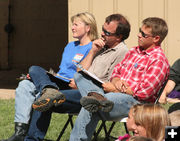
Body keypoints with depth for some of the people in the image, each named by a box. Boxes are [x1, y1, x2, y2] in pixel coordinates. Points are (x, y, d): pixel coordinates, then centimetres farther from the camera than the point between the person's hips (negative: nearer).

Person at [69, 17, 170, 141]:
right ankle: (97, 97, -33)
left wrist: (114, 89, -9)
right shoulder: (133, 51, 20)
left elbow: (144, 92, -16)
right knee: (79, 75, -9)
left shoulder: (159, 61, -8)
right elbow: (116, 72, 24)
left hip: (137, 103, -9)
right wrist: (116, 81, -3)